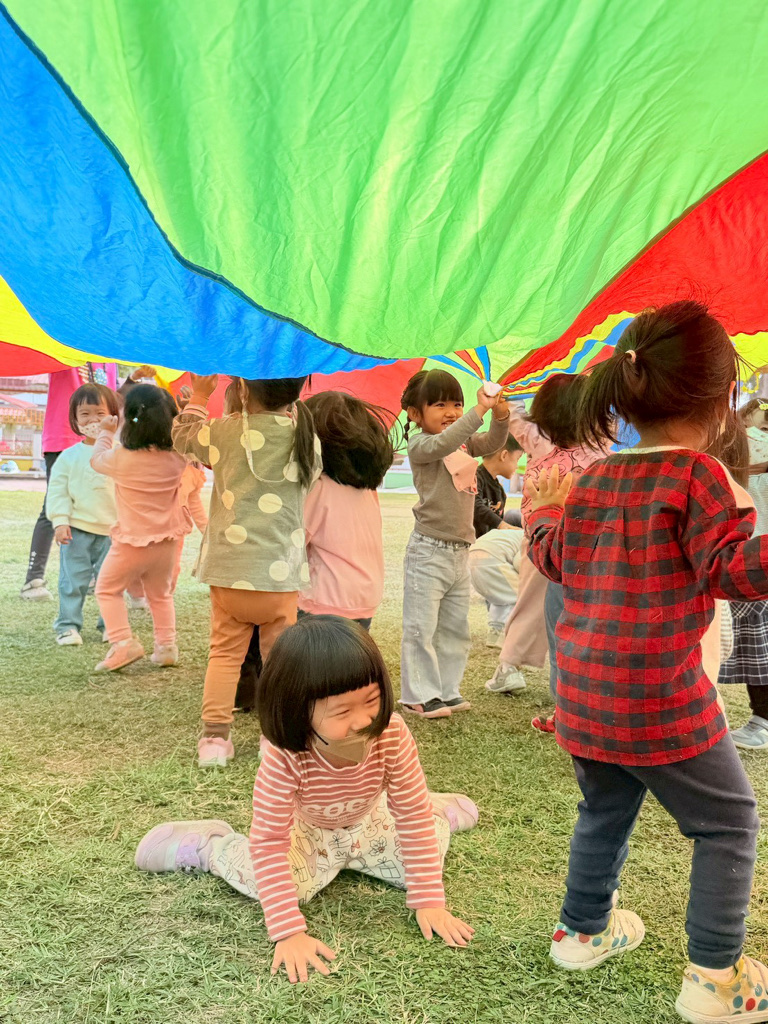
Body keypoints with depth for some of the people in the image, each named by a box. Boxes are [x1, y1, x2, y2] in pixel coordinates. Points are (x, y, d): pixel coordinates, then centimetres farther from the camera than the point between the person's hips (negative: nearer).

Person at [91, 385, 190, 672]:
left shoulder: (121, 457, -17)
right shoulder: (177, 457, -8)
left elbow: (96, 460, 5)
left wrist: (106, 432, 21)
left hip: (132, 541, -4)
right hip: (168, 541, 4)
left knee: (107, 589, 14)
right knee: (160, 594, 24)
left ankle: (123, 642, 0)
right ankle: (166, 645, 20)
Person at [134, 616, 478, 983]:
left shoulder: (392, 736, -35)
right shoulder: (283, 759, -40)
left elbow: (413, 818, -23)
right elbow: (269, 844, -34)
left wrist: (429, 901, -24)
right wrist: (289, 932, -38)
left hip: (368, 822, 3)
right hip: (306, 831, -2)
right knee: (275, 882, -25)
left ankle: (441, 812, 25)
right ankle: (208, 846, 5)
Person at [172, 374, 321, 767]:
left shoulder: (225, 431, -6)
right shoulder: (306, 435, -4)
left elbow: (182, 436, 14)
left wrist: (198, 395, 31)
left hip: (229, 569, 0)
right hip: (281, 572, 0)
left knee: (225, 651, 13)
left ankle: (215, 736, 12)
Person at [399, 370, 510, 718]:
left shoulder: (465, 442, 12)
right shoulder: (419, 445, -11)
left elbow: (492, 443, 3)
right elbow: (443, 442, -30)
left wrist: (500, 416, -17)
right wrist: (480, 410, -35)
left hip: (460, 551, 8)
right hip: (429, 549, -8)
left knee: (455, 627, 14)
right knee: (421, 627, -3)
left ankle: (447, 690, 25)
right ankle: (420, 695, 7)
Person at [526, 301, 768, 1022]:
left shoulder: (594, 478, 7)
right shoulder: (697, 474, -13)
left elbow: (554, 559, 18)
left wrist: (544, 510, 35)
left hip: (582, 690, 7)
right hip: (659, 699, -6)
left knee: (604, 810, 26)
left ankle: (582, 930, 39)